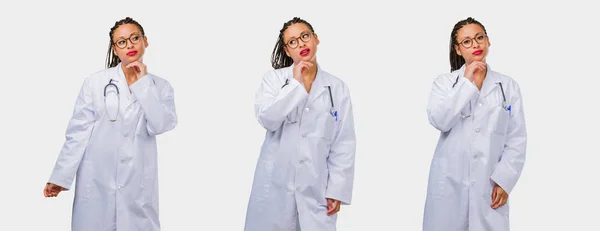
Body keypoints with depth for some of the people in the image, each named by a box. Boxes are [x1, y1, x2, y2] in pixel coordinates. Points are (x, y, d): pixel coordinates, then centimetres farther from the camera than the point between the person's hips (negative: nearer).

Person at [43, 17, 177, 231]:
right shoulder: (95, 82, -2)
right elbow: (78, 131, -2)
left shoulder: (160, 87, 4)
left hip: (138, 182, 1)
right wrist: (61, 176, -5)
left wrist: (143, 83, -9)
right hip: (97, 179, -1)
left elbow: (160, 125, -11)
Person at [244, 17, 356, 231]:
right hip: (275, 185, 0)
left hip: (316, 188, 1)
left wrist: (338, 189, -4)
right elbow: (267, 119, -14)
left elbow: (344, 142, 2)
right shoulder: (273, 78, 2)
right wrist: (296, 83, -14)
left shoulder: (337, 88, 4)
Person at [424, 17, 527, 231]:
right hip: (449, 183, 0)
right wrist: (467, 83, -11)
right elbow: (439, 121, -13)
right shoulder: (444, 83, 4)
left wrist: (504, 180, -7)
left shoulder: (509, 86, 6)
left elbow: (517, 140, 3)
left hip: (490, 185, 1)